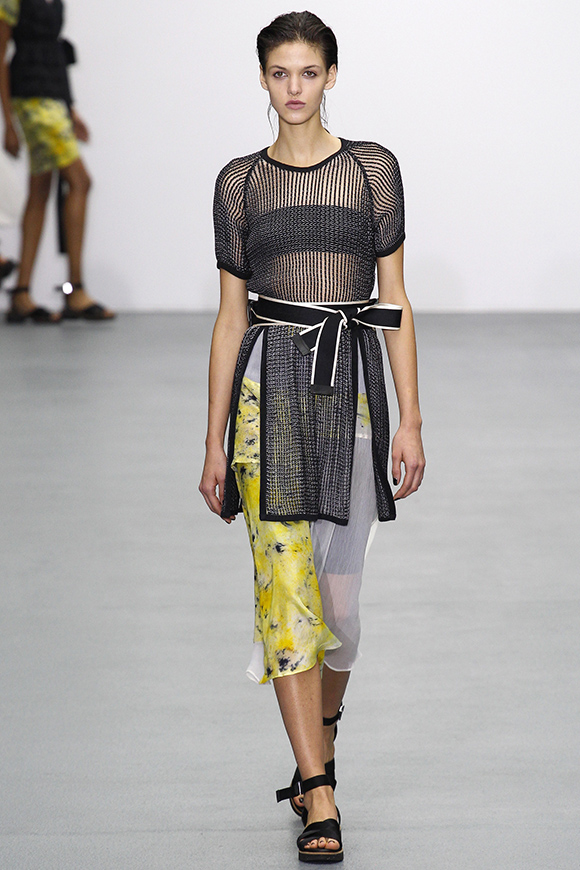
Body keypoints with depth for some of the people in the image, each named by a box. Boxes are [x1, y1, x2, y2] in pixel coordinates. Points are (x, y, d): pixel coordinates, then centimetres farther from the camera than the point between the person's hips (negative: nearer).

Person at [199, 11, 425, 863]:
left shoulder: (372, 167, 4)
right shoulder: (240, 181, 7)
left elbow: (395, 301, 4)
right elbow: (230, 316, 8)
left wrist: (411, 424, -2)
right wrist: (214, 443, 5)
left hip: (350, 385, 0)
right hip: (269, 385, 0)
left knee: (338, 595, 5)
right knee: (286, 584, -9)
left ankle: (322, 735, 34)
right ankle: (321, 799, -6)